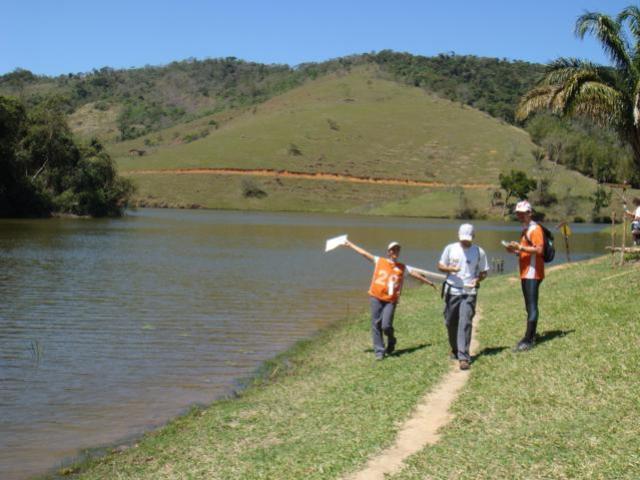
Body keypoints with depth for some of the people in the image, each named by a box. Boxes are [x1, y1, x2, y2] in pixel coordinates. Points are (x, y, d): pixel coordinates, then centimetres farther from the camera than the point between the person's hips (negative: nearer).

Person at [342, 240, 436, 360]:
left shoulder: (403, 267, 12)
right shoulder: (379, 261, 11)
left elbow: (415, 274, 17)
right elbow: (364, 253, 12)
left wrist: (429, 282, 20)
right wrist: (349, 244, 13)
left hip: (391, 300, -1)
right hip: (376, 297, 1)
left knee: (386, 325, -13)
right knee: (376, 324, -1)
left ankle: (391, 341, 20)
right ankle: (379, 351, 6)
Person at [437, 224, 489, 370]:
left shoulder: (479, 252, 1)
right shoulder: (450, 248, 3)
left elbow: (484, 272, 8)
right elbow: (440, 266, 8)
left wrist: (478, 279, -14)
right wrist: (450, 268, -13)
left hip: (469, 293, -2)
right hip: (452, 291, 2)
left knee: (465, 323, -13)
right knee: (450, 322, 11)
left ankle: (464, 357, -14)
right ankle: (455, 349, 34)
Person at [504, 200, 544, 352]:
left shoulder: (535, 229, -10)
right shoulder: (525, 230, 20)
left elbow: (539, 249, -20)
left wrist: (520, 247, -21)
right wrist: (515, 250, 9)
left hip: (533, 273, -10)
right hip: (525, 273, 10)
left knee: (532, 307, -10)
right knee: (529, 306, 11)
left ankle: (528, 340, -13)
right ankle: (531, 337, 16)